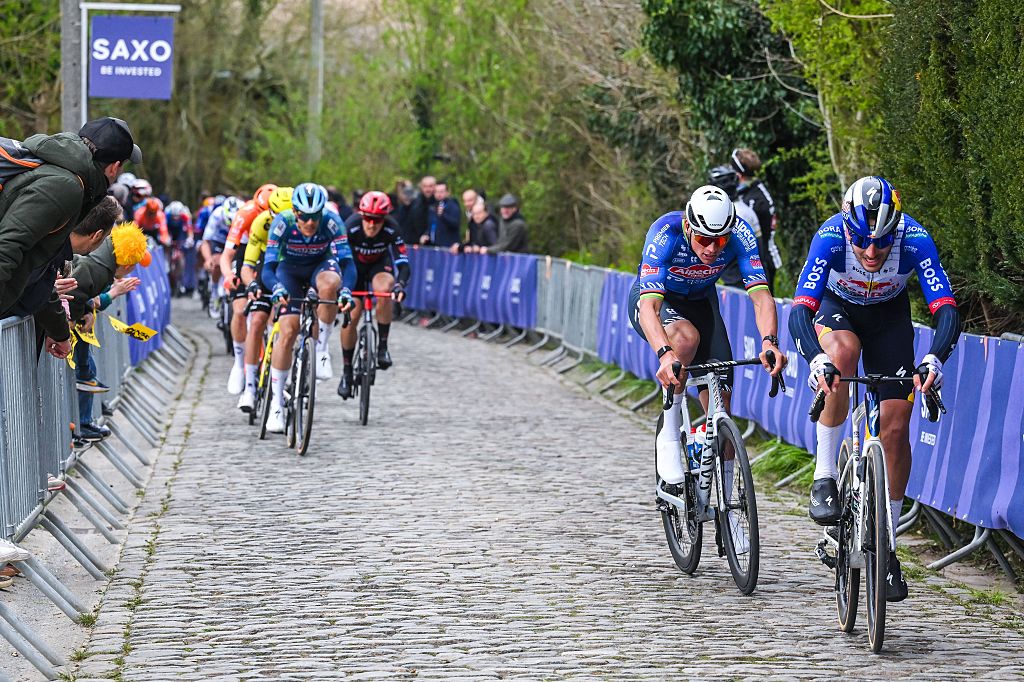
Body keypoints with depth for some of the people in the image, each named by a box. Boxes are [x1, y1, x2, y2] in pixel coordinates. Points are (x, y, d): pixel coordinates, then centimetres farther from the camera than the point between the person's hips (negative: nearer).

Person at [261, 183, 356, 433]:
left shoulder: (332, 222, -29)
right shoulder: (282, 223, -29)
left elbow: (347, 263, -30)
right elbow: (268, 268, -31)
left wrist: (346, 290, -49)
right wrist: (277, 289, -51)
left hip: (320, 266, 0)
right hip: (290, 270, 0)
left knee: (329, 283, -37)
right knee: (288, 332, -15)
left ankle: (322, 348, -19)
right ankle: (276, 403, -6)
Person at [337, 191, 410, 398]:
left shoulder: (391, 229, -30)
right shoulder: (350, 227, -32)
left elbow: (403, 263, -34)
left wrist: (400, 284, -53)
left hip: (380, 264, 0)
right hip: (355, 265, 0)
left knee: (384, 290, -35)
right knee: (351, 316, -11)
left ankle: (382, 346, -21)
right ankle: (347, 371, 6)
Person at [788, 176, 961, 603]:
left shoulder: (915, 240, -33)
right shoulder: (830, 237, -35)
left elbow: (946, 310, -37)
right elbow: (800, 311, -41)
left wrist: (934, 358, -57)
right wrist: (815, 359, -60)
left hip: (890, 316, 1)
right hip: (837, 309, -1)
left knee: (896, 425, -8)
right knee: (842, 353, -37)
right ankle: (824, 478, -23)